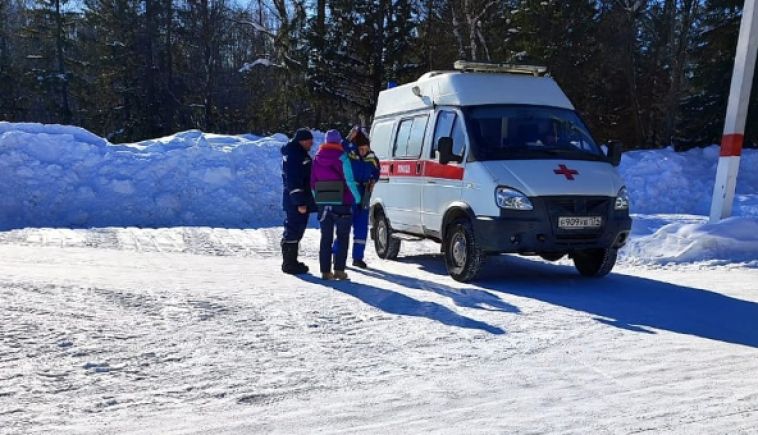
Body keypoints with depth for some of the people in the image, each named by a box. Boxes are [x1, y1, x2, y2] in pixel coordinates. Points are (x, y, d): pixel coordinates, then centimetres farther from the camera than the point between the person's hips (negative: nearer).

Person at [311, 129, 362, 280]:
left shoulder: (317, 158, 7)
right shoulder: (342, 157, -8)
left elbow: (313, 182, 9)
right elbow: (349, 180, -12)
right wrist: (357, 197, 0)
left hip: (323, 204, 4)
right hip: (341, 203, -4)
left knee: (326, 238, 11)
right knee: (342, 238, 6)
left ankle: (325, 271, 9)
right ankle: (339, 270, 1)